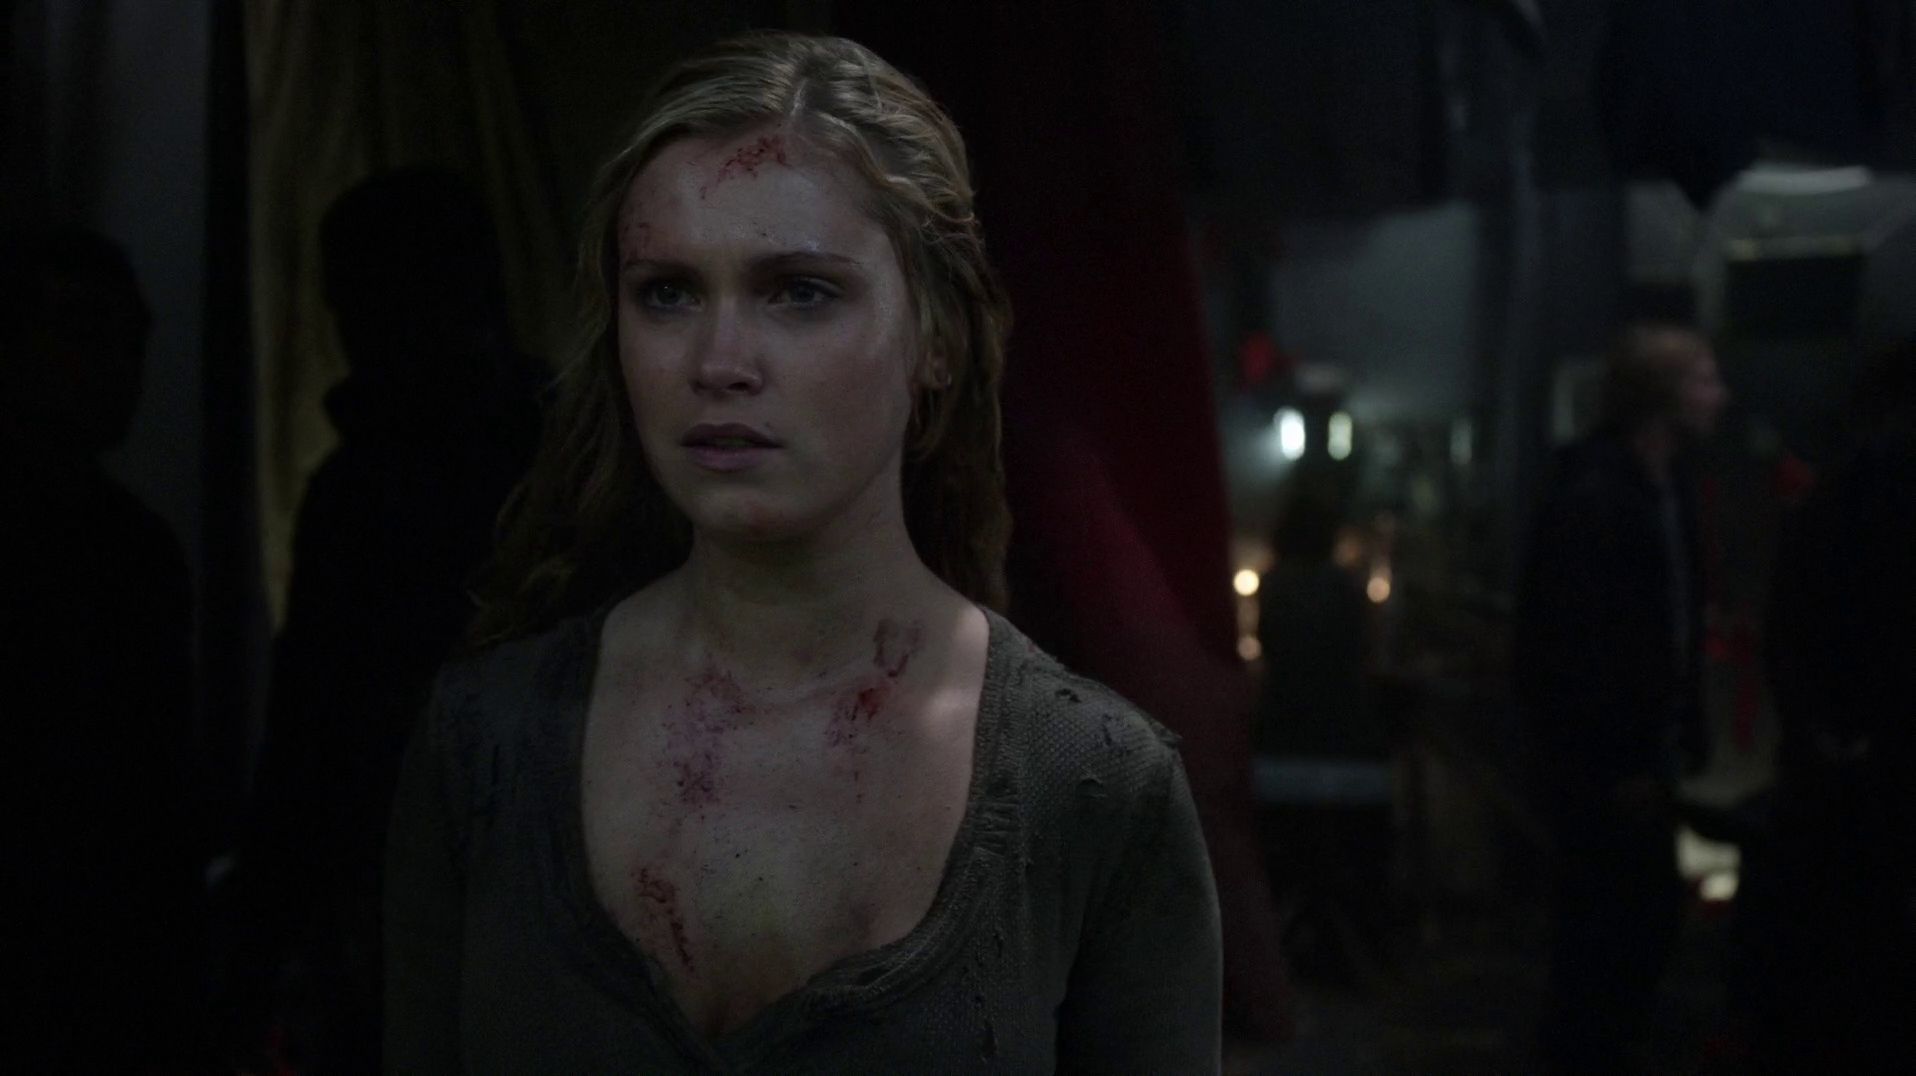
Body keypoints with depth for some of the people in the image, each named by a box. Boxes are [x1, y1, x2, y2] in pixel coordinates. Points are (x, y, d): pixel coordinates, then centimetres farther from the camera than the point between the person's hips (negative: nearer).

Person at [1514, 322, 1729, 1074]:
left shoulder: (1665, 485, 10)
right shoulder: (1591, 497, -18)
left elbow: (1670, 628, 12)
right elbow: (1571, 649, -20)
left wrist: (1683, 736, 7)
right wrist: (1615, 766, -19)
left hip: (1642, 753, 9)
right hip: (1605, 766, -9)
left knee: (1646, 918, 15)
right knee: (1608, 928, -1)